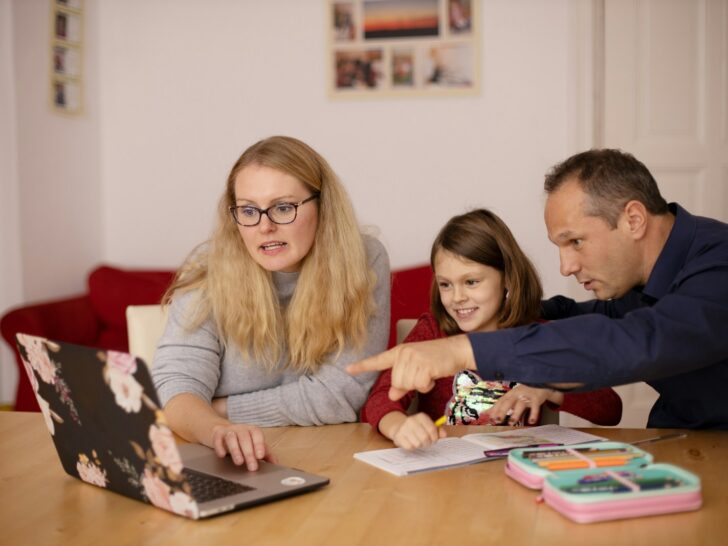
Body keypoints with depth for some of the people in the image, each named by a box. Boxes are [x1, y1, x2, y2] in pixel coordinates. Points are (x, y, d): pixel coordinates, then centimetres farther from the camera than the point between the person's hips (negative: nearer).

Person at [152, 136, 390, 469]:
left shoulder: (364, 263, -9)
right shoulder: (208, 272, -7)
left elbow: (340, 394, -11)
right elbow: (175, 386, -16)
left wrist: (219, 411, -11)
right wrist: (217, 429, -37)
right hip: (228, 466, 1)